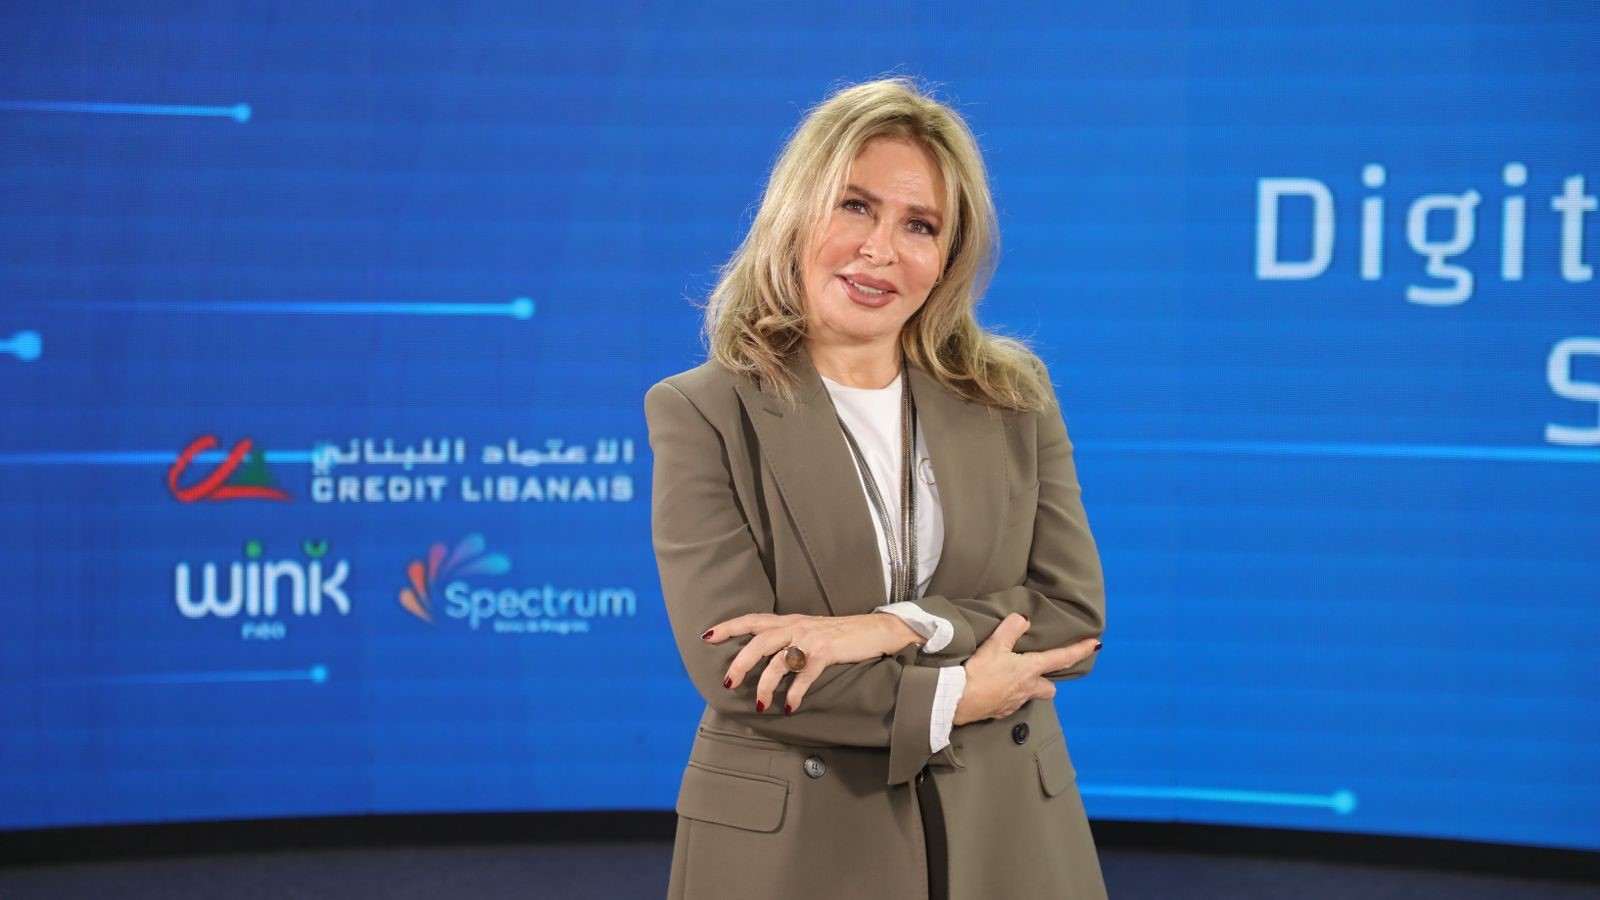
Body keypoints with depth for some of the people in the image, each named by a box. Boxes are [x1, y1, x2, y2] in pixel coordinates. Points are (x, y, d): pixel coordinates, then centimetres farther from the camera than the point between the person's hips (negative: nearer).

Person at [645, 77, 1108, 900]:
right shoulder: (702, 413, -6)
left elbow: (1075, 611, -3)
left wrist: (892, 628, -17)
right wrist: (955, 697, -12)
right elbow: (733, 667, -13)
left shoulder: (1015, 394, 4)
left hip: (1004, 834, 3)